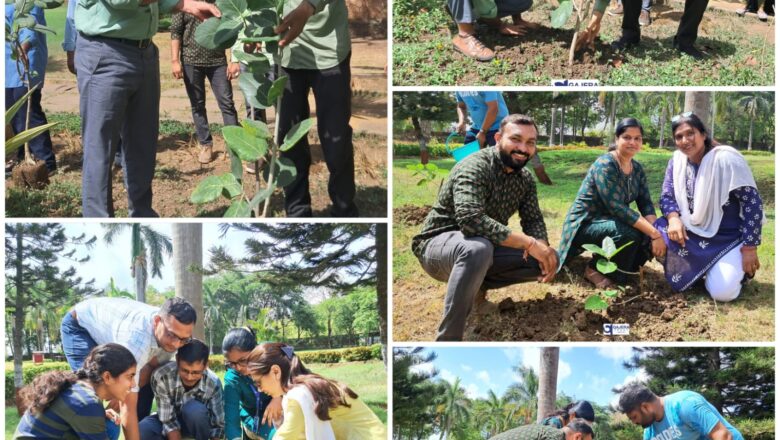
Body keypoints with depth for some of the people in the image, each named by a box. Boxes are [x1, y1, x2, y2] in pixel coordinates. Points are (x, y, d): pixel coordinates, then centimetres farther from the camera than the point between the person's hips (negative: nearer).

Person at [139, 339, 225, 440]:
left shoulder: (213, 383, -29)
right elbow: (169, 422, -28)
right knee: (140, 432, -32)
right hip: (167, 419, 0)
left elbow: (218, 425, -22)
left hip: (198, 423, 0)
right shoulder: (161, 377, -32)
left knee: (194, 409, -36)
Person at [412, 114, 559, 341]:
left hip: (484, 248, 8)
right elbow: (471, 220, -37)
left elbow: (534, 220, 5)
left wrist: (542, 246, -21)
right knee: (477, 248, -41)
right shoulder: (475, 167, -23)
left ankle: (476, 285, 5)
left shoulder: (525, 179, 3)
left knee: (548, 259, -7)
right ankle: (447, 339, -36)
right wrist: (529, 243, -36)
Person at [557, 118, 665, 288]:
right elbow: (616, 207, -30)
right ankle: (595, 269, -8)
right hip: (585, 224, -8)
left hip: (609, 222, 8)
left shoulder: (637, 169, 4)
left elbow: (646, 204, -1)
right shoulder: (605, 165, -22)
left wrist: (655, 232, -23)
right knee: (629, 234, -32)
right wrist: (654, 233, -33)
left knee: (648, 237, -14)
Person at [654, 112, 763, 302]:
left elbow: (752, 203, -18)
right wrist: (673, 219, -23)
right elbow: (667, 196, 2)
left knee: (721, 292, -24)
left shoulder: (726, 159, -20)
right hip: (693, 233, 5)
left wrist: (749, 248, -18)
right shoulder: (677, 160, -2)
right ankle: (699, 268, 4)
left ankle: (735, 267, 13)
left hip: (727, 238, -5)